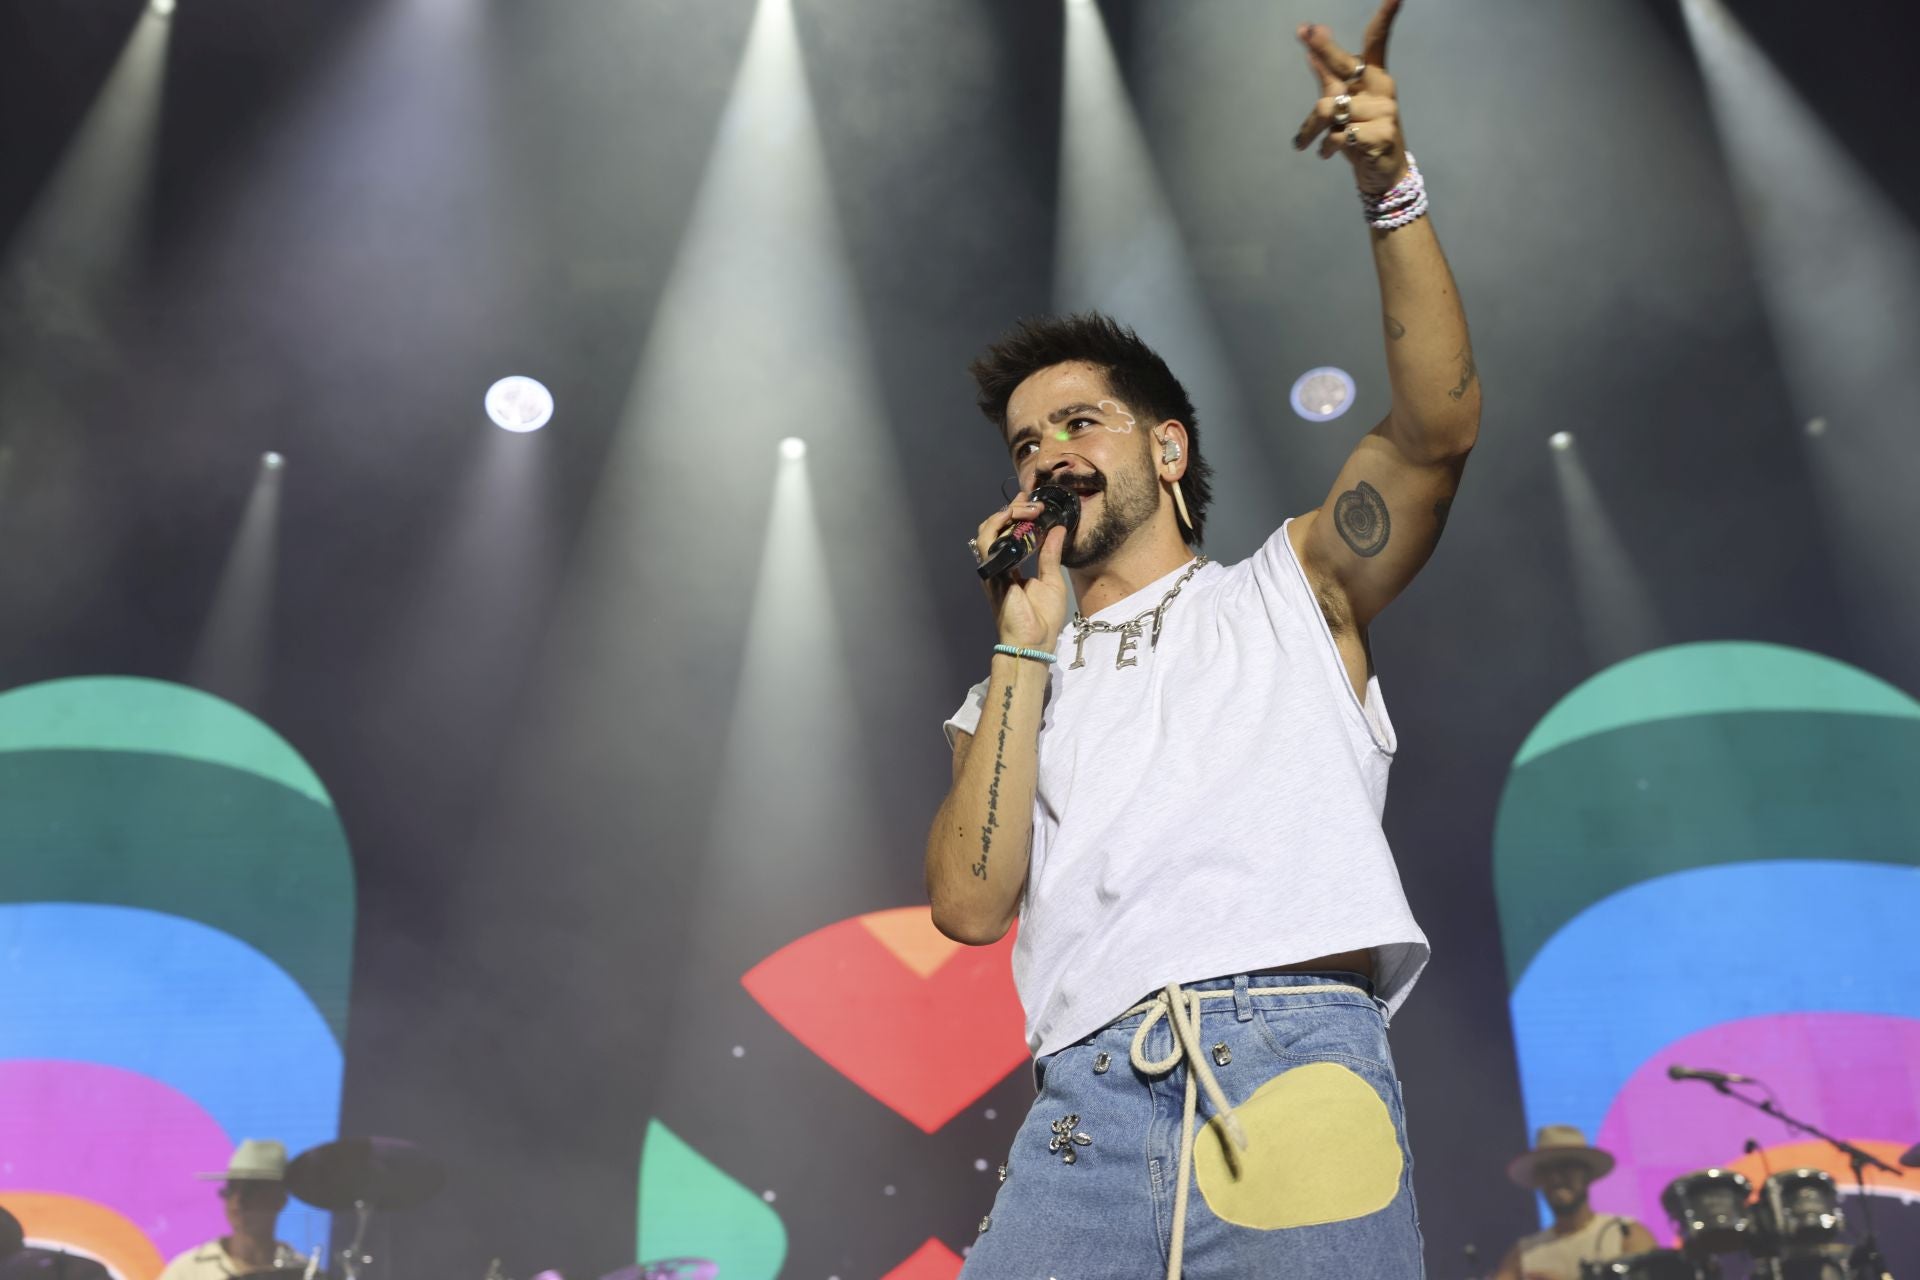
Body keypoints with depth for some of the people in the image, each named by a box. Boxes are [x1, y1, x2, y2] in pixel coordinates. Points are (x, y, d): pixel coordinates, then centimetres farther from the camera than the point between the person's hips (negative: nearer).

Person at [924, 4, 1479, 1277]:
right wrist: (1027, 648, 6)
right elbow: (972, 905, 6)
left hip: (1299, 1062, -1)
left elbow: (1437, 430, 1)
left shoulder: (1288, 593, 18)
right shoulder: (1013, 692, 22)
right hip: (1089, 1099, 2)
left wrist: (1393, 188, -10)